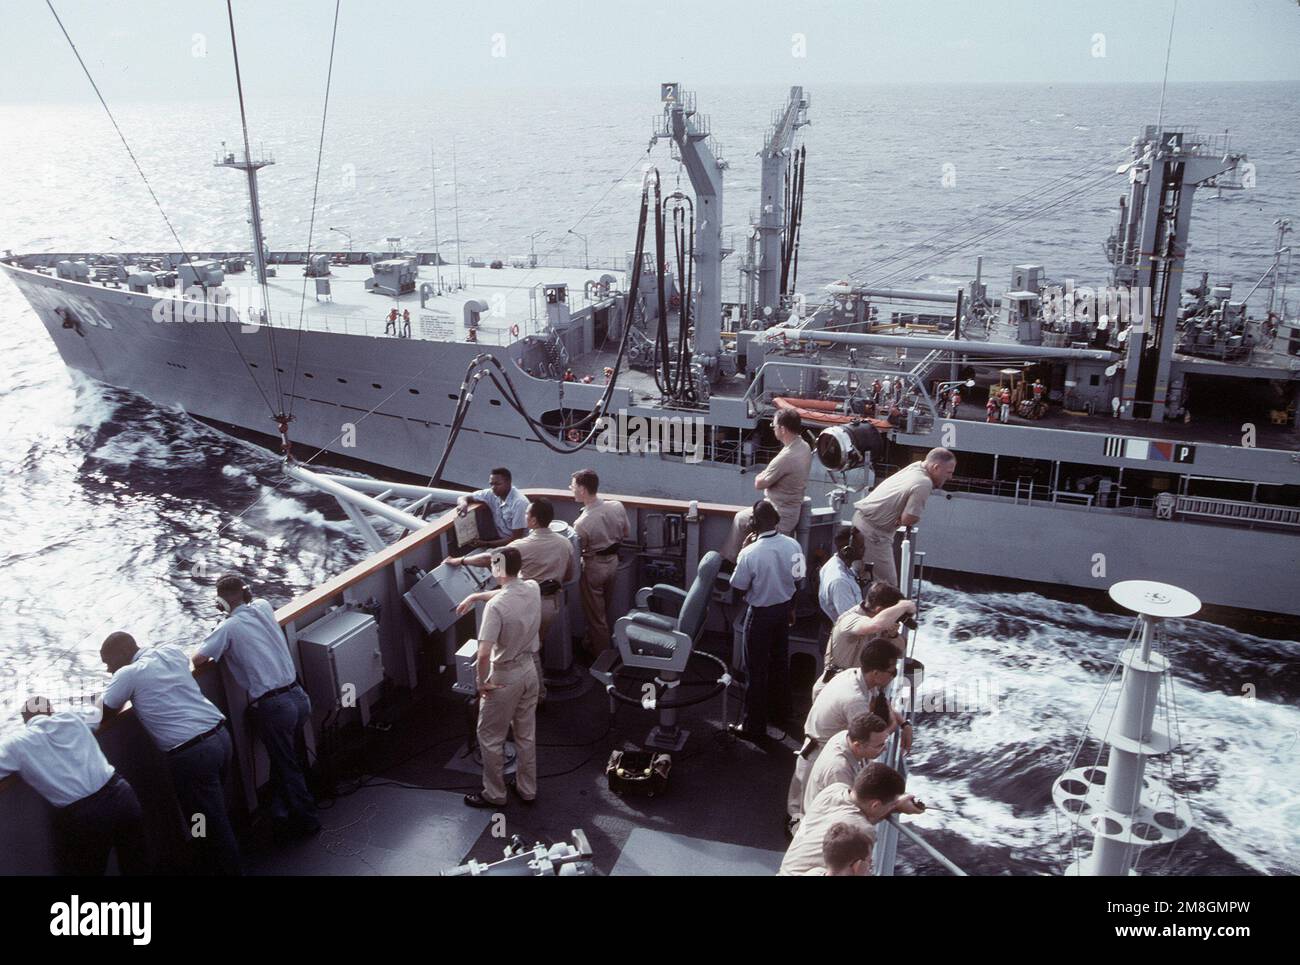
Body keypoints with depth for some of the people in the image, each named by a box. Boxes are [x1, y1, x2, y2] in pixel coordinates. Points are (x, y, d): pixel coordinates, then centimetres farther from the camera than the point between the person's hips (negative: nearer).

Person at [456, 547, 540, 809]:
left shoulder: (496, 606, -28)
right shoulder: (533, 589, -7)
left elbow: (484, 655, -31)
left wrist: (481, 683, -14)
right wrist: (473, 597, 21)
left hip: (504, 678, -7)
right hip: (529, 670, 7)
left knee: (490, 738, 13)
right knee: (526, 734, 20)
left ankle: (494, 795, 26)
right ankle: (527, 790, 33)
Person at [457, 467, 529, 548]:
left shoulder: (519, 503, -22)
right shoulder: (491, 494, -4)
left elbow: (516, 539, -20)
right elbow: (463, 498, 5)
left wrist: (486, 544, -25)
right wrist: (463, 503, -21)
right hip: (497, 540, 7)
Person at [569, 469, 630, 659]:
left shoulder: (582, 523, -30)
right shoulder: (617, 507, -14)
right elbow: (627, 533, 2)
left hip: (593, 567, -6)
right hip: (613, 561, 6)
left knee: (594, 613, 14)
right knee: (604, 609, 25)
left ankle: (601, 656, 27)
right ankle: (595, 643, 44)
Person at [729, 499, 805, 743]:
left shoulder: (750, 553, -27)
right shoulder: (793, 546, -11)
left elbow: (738, 588, -14)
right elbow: (797, 581, 2)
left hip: (760, 614, -5)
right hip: (784, 609, 5)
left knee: (757, 670, 7)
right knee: (780, 663, 22)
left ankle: (754, 726, 17)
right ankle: (780, 712, 39)